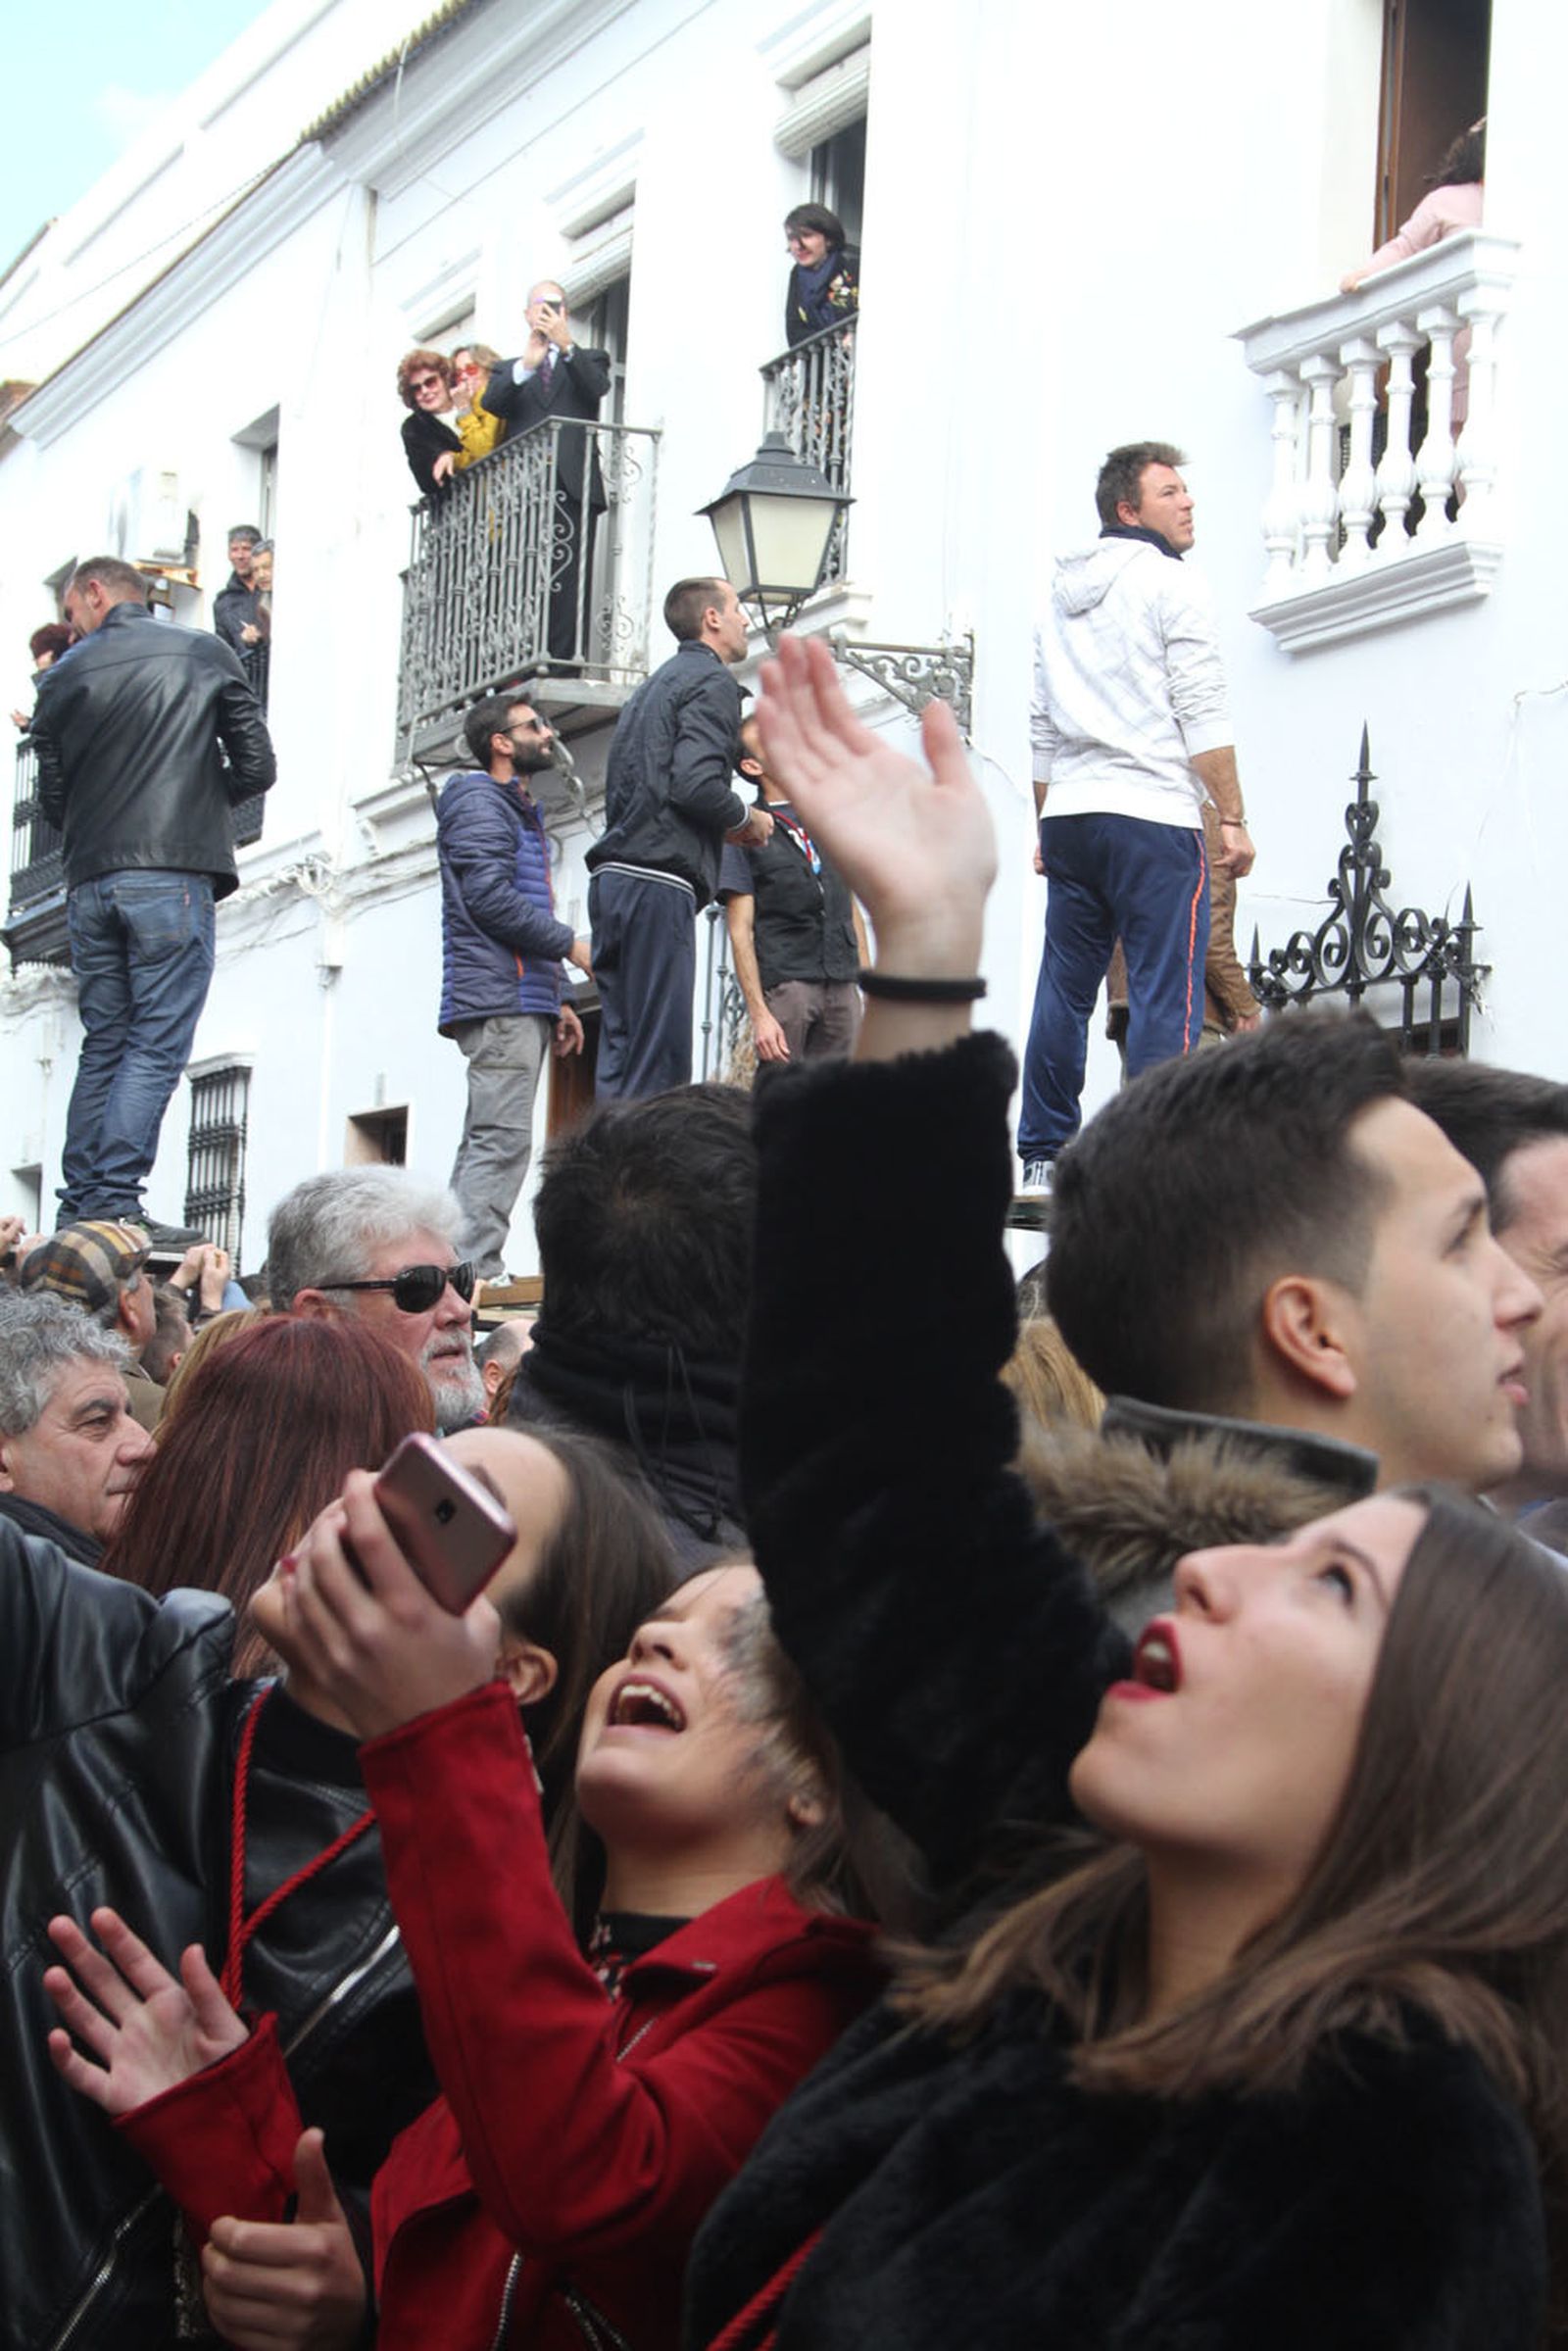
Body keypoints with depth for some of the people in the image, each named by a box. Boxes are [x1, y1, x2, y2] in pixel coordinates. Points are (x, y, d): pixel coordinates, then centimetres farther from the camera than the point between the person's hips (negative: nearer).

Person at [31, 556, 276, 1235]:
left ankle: (80, 1204, 6)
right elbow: (256, 766, 3)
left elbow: (52, 799, 12)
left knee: (102, 1046, 11)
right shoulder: (203, 653, 5)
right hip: (173, 874, -3)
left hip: (90, 882, 3)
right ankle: (115, 1202, -17)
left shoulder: (64, 677, 10)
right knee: (156, 1046, -6)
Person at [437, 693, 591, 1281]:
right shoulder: (478, 802, -4)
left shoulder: (521, 812, 27)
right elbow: (490, 897, -16)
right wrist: (570, 945, -10)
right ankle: (476, 1272, -21)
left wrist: (556, 1001, 22)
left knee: (487, 1142, 7)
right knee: (502, 1139, -17)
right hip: (499, 998, -10)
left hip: (522, 1000, 10)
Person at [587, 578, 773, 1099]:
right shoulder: (711, 681, -2)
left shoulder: (655, 685, 25)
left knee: (620, 1054, 6)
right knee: (659, 1061, -10)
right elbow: (696, 784, -16)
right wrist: (748, 819, 2)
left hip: (612, 878, 9)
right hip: (658, 884, -9)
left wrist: (727, 825, 19)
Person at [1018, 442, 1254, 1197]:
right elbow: (1203, 719, -9)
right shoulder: (1167, 587, -3)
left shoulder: (1061, 599, 19)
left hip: (1069, 816, 7)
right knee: (1164, 995, -7)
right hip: (1153, 818, -7)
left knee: (1063, 991, 9)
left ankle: (1042, 1160, 10)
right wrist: (1234, 819, -6)